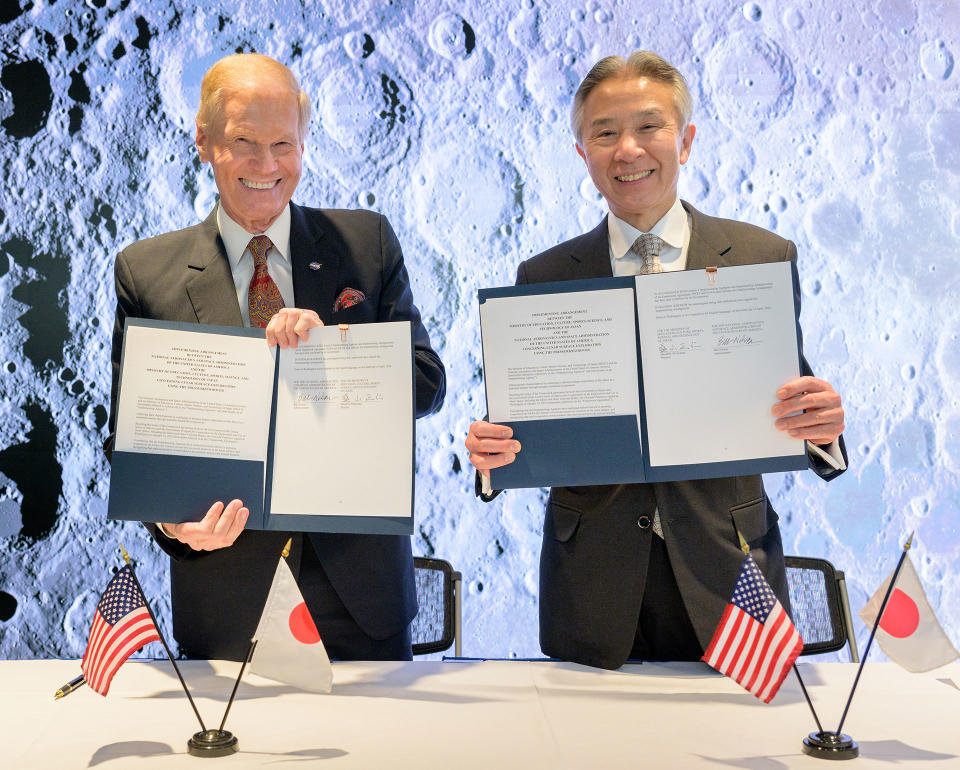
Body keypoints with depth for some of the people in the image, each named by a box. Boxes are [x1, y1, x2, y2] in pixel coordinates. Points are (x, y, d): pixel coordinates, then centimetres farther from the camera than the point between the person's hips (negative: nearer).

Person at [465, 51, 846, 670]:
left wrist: (822, 427, -19)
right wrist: (491, 453, -16)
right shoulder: (543, 278, 4)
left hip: (725, 572, 0)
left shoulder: (765, 259, 1)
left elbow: (791, 408, 2)